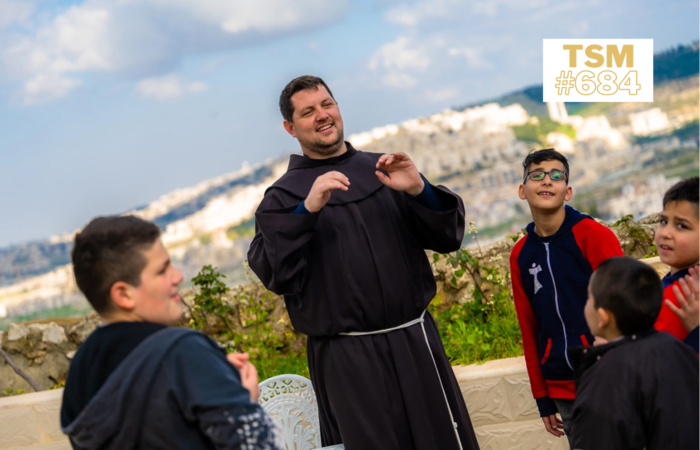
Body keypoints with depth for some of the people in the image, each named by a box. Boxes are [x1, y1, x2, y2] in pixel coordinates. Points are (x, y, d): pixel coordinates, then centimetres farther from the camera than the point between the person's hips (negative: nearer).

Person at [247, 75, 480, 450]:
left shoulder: (381, 171, 11)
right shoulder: (284, 196, 4)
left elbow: (448, 236, 7)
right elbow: (275, 274, -12)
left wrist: (419, 191, -10)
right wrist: (308, 210, -21)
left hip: (416, 344, 3)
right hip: (347, 361, -3)